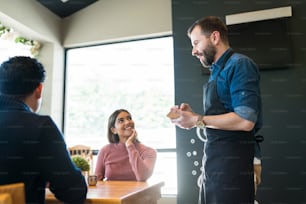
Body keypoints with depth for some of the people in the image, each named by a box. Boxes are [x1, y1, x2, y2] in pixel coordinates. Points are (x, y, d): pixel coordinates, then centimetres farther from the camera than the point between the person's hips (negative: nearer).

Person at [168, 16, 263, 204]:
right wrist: (192, 115, 3)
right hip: (213, 159, 8)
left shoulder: (239, 64, -11)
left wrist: (197, 120, -13)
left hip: (232, 159, -8)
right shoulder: (217, 71, 15)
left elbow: (245, 121, -22)